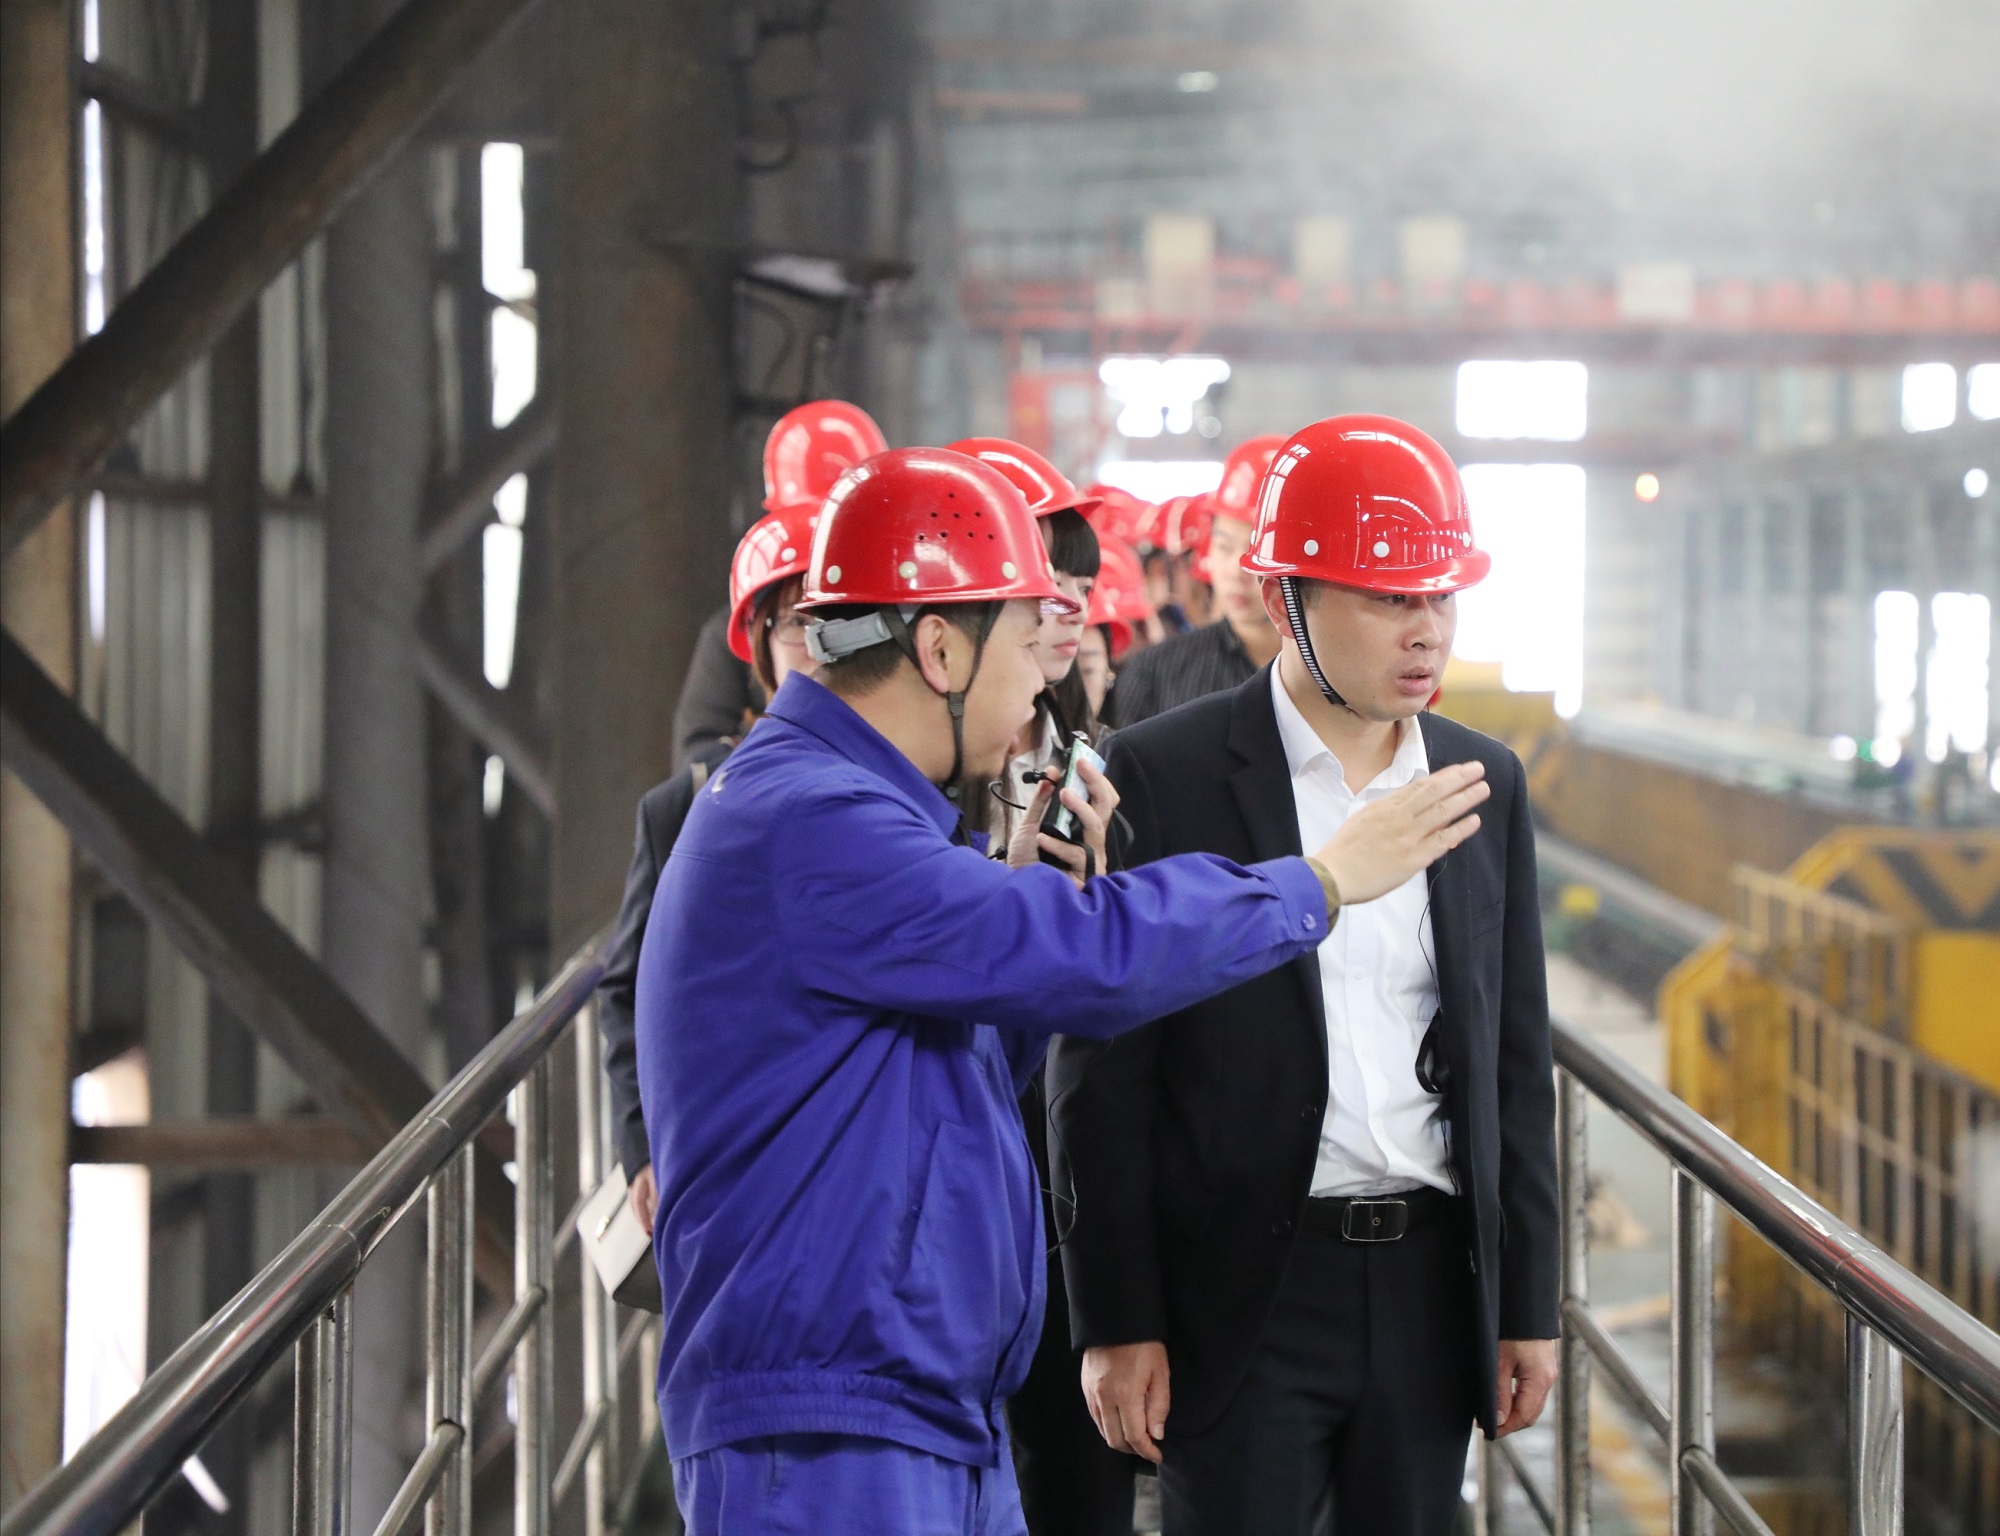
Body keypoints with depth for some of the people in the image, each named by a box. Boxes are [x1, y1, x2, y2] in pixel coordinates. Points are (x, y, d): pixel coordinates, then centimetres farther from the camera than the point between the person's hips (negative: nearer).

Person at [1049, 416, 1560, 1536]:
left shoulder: (1486, 782, 9)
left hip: (1430, 1282, 4)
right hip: (1246, 1291, -4)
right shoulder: (1163, 775, -6)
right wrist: (1115, 1323, -9)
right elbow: (1101, 1073, -5)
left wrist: (1529, 1304, 9)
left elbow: (1517, 1057, 13)